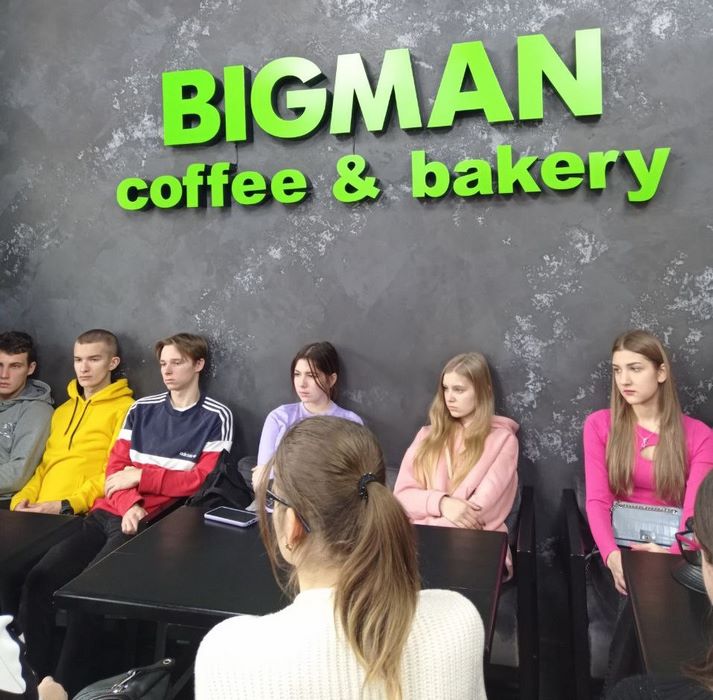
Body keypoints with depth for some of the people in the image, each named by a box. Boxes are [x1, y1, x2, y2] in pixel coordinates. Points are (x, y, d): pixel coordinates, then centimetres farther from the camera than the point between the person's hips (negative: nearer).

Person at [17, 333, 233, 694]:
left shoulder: (217, 418, 0)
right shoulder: (141, 409, 15)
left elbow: (202, 481, -7)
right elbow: (114, 469, 9)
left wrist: (139, 476, -6)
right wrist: (128, 505, -12)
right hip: (108, 514, 5)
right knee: (39, 578, -12)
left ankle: (66, 686, -6)